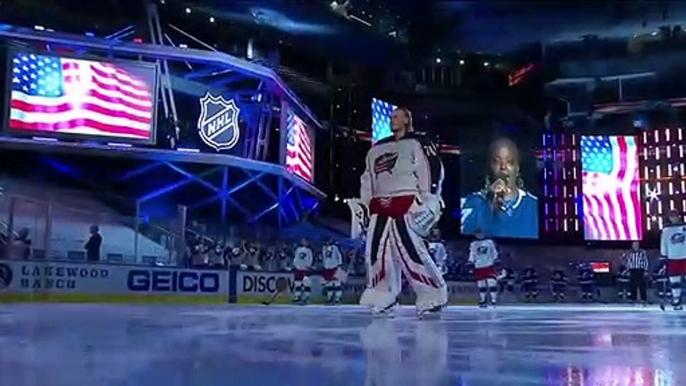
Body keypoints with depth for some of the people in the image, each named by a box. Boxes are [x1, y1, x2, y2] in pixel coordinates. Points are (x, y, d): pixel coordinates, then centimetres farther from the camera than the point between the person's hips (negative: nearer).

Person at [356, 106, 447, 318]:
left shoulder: (417, 143, 2)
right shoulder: (377, 149, 23)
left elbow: (432, 170, -7)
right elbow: (368, 179, 25)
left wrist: (428, 202, -14)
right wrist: (363, 205, 16)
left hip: (407, 206, -7)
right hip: (380, 208, 7)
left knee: (411, 252, -16)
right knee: (376, 251, 1)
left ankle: (433, 297, -7)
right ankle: (383, 300, 10)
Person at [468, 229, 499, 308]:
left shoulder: (489, 242, 7)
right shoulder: (473, 244, 11)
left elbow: (494, 252, 8)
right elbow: (472, 254, 11)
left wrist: (495, 259, -5)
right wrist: (470, 262, -2)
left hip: (489, 266, -2)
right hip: (478, 267, 2)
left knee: (492, 283, -12)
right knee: (481, 285, 4)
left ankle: (494, 299, -7)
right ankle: (483, 300, 13)